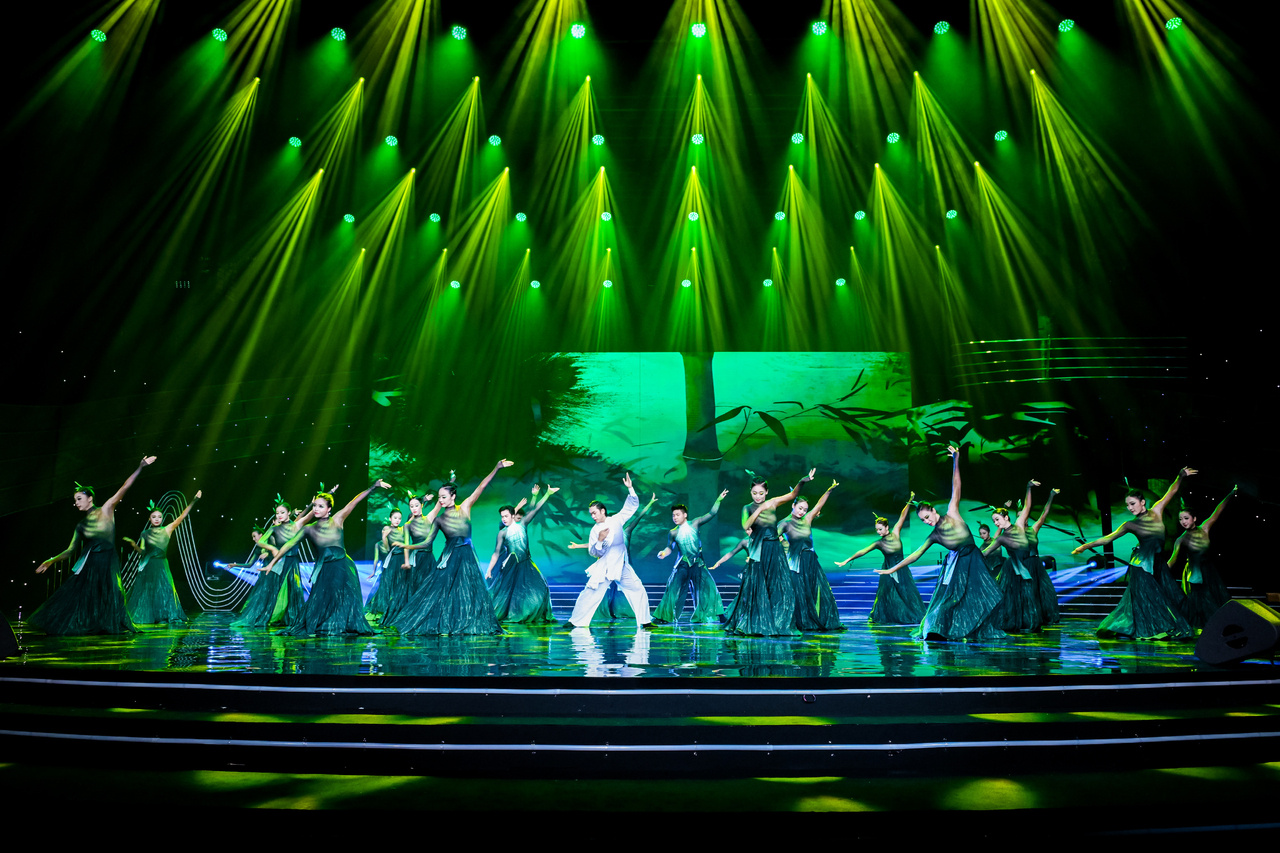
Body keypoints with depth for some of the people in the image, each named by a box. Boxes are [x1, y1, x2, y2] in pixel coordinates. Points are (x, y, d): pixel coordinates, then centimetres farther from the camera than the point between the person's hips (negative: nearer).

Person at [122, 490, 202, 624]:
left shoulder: (167, 530, 1)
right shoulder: (145, 534, 6)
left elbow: (181, 517, -7)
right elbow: (142, 551, 6)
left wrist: (193, 501, -15)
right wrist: (133, 544, -11)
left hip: (162, 565, -1)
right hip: (148, 566, 1)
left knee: (164, 590, -3)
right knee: (146, 590, 1)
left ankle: (163, 616, 5)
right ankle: (147, 617, 8)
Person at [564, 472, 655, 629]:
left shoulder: (616, 520, 2)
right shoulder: (595, 530, 0)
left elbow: (632, 505, 5)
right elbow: (594, 553, -3)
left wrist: (630, 488, -6)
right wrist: (600, 540, -20)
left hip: (622, 566, 2)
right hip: (604, 568, -2)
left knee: (638, 591, -1)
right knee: (590, 593, -7)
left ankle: (644, 621, 11)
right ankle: (575, 621, 3)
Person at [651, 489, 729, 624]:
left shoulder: (695, 524, -2)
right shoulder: (673, 533, -1)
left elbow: (711, 514, -4)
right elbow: (669, 548, 11)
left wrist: (719, 499, -11)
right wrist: (663, 553, -10)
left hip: (698, 563, 0)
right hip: (682, 564, 0)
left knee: (707, 587, -5)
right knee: (673, 589, -3)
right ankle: (665, 617, 7)